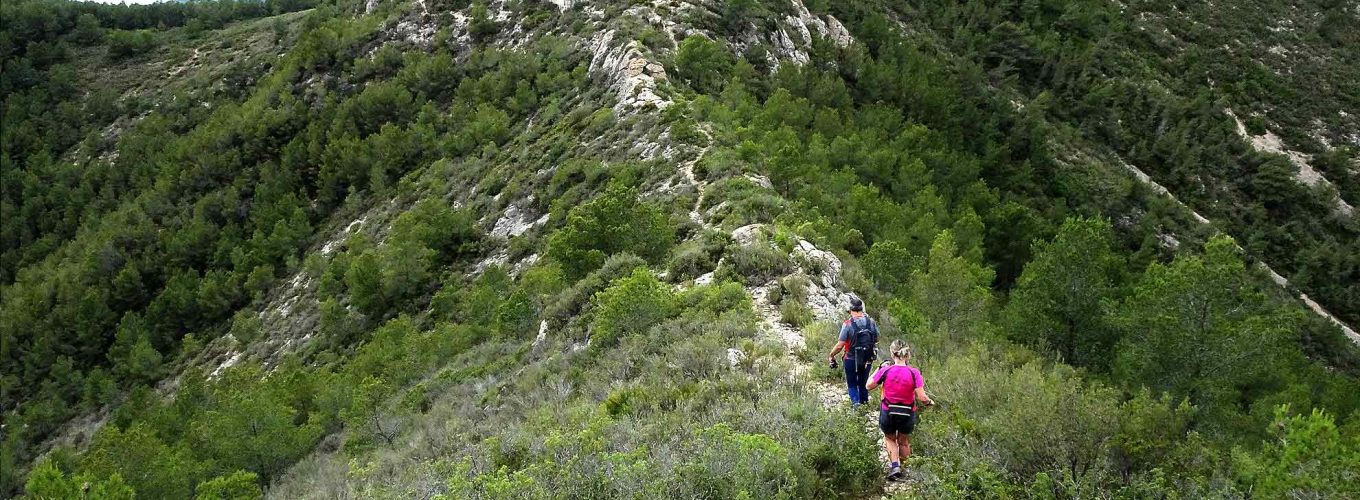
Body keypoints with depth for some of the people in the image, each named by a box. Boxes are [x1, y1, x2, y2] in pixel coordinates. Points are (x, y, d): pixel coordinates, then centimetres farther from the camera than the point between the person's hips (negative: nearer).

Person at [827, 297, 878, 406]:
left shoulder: (848, 324, -20)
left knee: (852, 384, 14)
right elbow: (876, 340, 5)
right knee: (863, 383, 22)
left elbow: (840, 346, -18)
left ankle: (855, 402, 0)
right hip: (867, 359, 3)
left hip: (851, 360, -3)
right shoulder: (871, 321, -8)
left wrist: (831, 355, -2)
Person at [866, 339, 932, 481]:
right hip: (907, 415, 0)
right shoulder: (914, 372, -16)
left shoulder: (885, 371, -15)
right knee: (904, 441, 26)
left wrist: (879, 368, 6)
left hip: (888, 413, 0)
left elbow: (868, 386, -2)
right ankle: (903, 468, 36)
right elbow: (921, 397, -18)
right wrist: (929, 402, 4)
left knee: (890, 439, 24)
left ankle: (894, 465, 5)